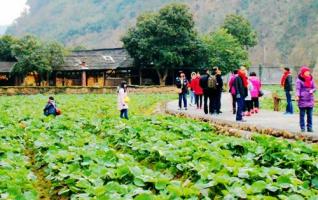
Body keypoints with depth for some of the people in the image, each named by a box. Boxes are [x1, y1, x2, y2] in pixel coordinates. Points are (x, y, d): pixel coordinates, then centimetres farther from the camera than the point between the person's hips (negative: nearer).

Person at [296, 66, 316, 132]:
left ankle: (309, 127, 13)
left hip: (310, 99, 4)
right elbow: (298, 89, -9)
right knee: (302, 115, 1)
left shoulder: (311, 79, 10)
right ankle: (302, 128, 7)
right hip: (302, 100, -4)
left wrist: (312, 91, -9)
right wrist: (297, 96, -23)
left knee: (310, 115, 7)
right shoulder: (299, 80, -4)